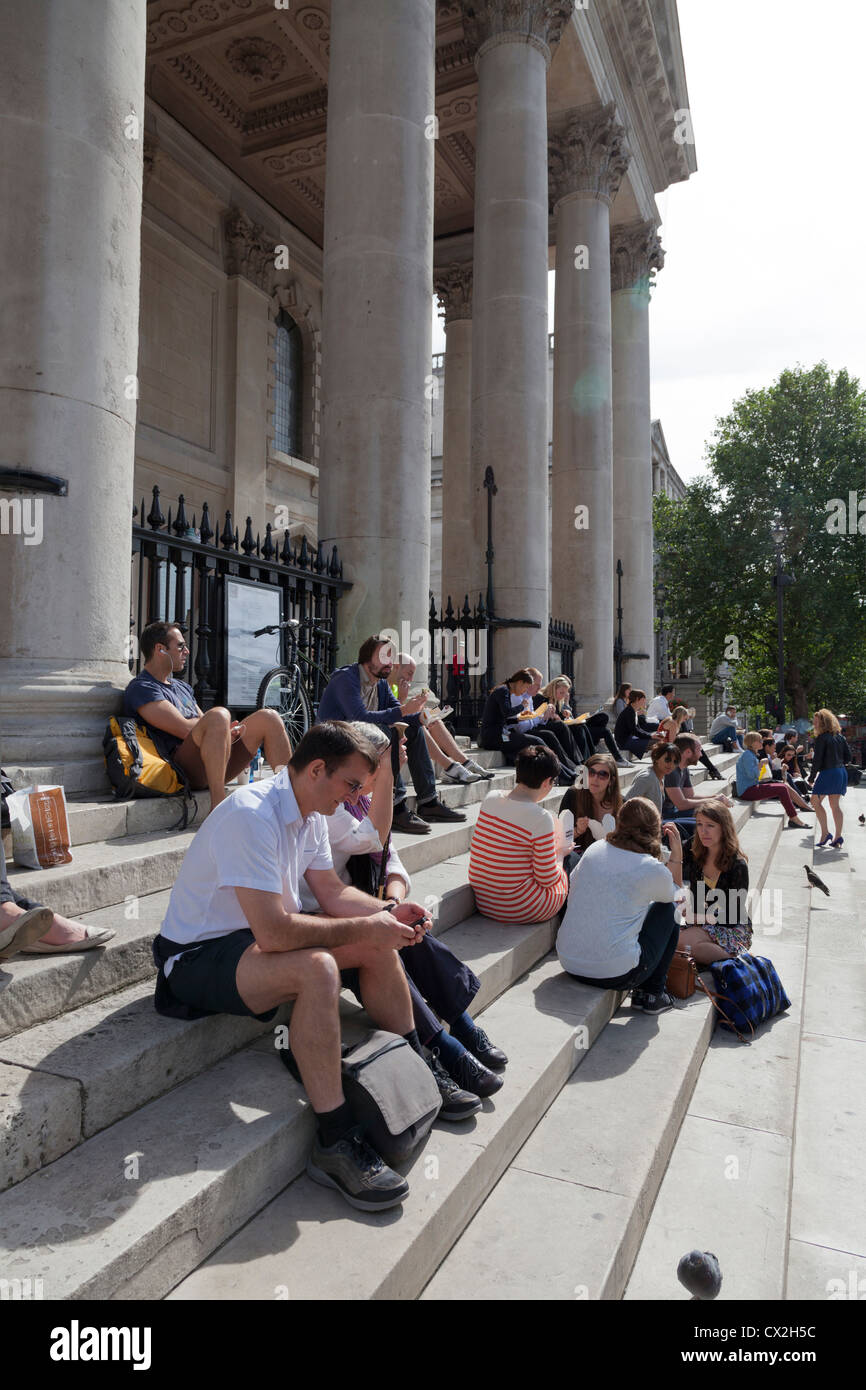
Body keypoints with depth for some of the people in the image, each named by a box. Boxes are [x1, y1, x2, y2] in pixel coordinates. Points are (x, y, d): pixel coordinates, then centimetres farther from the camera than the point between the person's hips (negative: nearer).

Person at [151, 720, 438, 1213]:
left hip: (262, 937, 9)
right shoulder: (251, 816, -29)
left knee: (379, 945, 1)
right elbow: (274, 932, -34)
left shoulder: (311, 813, 1)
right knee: (317, 968, -34)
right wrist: (365, 927, -26)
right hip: (199, 956, -9)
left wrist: (387, 913, -9)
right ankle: (334, 1144, -23)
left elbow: (332, 891, 8)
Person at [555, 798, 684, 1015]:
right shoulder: (653, 869, -10)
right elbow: (676, 894, 13)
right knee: (668, 909, 17)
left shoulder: (595, 848, 2)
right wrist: (677, 854, 14)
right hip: (615, 975, -5)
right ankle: (650, 994, 23)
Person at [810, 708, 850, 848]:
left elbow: (817, 759, -13)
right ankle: (838, 838, 9)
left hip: (827, 773, -8)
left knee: (816, 801, 2)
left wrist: (813, 777, -5)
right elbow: (848, 757, 12)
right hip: (842, 773, 8)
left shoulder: (821, 738, -11)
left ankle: (825, 833, -3)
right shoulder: (840, 737, 11)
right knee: (835, 805, 10)